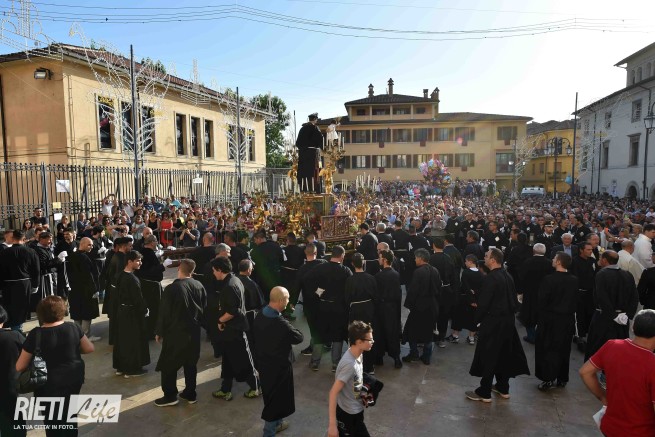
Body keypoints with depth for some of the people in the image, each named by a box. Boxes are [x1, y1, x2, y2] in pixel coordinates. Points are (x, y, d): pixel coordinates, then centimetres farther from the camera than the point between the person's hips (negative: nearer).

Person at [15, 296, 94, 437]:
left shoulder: (36, 334, -17)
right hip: (74, 378, 3)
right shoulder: (73, 328, -10)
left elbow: (20, 367, -9)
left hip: (50, 384, -3)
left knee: (52, 420, 18)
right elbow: (89, 348, 1)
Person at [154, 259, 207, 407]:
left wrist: (159, 332, 0)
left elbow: (164, 313, -11)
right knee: (191, 364, 16)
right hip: (194, 332, 5)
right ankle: (190, 394, 24)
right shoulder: (199, 286, -4)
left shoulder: (171, 289, -17)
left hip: (175, 333, -5)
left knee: (168, 365, 11)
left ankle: (170, 396, 16)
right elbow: (204, 308, 6)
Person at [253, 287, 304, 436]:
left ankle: (276, 423, 46)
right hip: (278, 367, -8)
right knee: (276, 399, 12)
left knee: (270, 396, 26)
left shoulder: (260, 315, -8)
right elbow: (299, 337, -17)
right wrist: (290, 329, 0)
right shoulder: (281, 324, -32)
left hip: (263, 363, 8)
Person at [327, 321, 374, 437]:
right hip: (347, 414, -9)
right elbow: (333, 392, -30)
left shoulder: (358, 354, -5)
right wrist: (332, 425, -30)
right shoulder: (349, 364, -32)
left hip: (356, 411, 9)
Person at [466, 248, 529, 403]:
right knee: (503, 354, 18)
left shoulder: (490, 278, -20)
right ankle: (503, 388, 30)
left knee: (487, 356, 1)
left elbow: (483, 303, -20)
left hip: (493, 322, -8)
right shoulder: (508, 277, 5)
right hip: (508, 320, 8)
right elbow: (513, 299, 11)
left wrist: (477, 319, -7)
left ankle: (484, 393, 9)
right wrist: (510, 313, 18)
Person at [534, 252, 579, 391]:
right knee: (564, 349, 15)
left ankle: (548, 379, 5)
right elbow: (575, 301, 5)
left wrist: (539, 317, -2)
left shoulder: (549, 279, -18)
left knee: (547, 349, 5)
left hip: (551, 319, -5)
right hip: (568, 319, 5)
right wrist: (570, 312, 15)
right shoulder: (574, 280, -2)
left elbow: (541, 300, -14)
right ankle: (562, 379, 24)